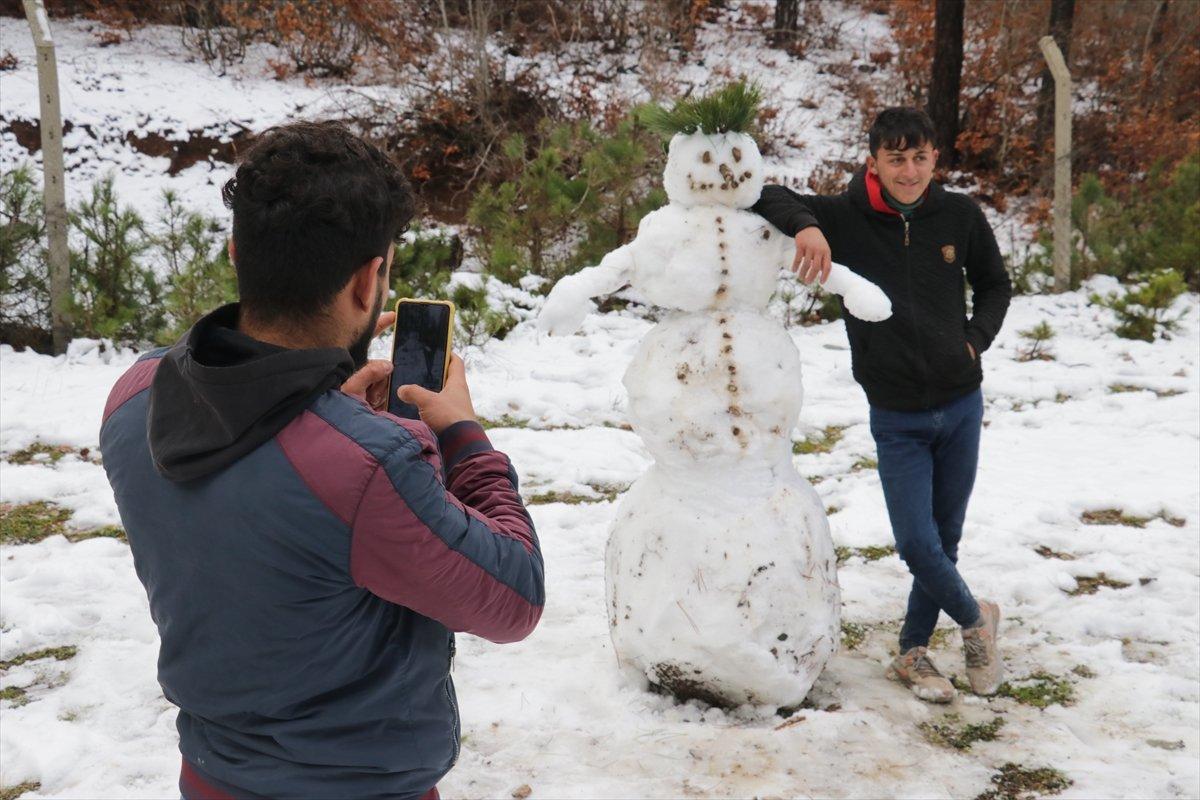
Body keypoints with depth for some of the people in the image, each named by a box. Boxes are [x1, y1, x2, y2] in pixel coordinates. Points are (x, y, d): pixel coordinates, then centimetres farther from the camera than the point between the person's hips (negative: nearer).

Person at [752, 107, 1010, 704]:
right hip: (895, 417, -2)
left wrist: (975, 340, -2)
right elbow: (764, 196, -13)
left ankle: (913, 652, 31)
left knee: (944, 540, 11)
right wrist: (803, 224, -31)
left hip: (961, 406, 2)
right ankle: (975, 618, 25)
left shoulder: (960, 216, -2)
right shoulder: (842, 218, -10)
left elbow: (995, 285, 13)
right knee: (917, 545, -6)